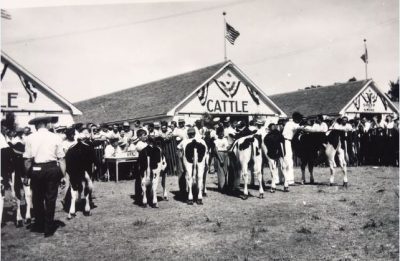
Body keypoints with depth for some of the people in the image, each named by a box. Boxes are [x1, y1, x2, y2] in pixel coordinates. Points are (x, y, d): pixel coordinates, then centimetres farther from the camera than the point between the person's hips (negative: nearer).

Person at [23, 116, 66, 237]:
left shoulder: (30, 138, -1)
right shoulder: (55, 137, -2)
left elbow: (27, 159, -3)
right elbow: (61, 159, -4)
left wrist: (27, 175, 7)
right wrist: (63, 174, 1)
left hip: (36, 170, 1)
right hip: (52, 169, 0)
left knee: (37, 198, 16)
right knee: (50, 199, 8)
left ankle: (39, 225, 29)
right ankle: (48, 228, 15)